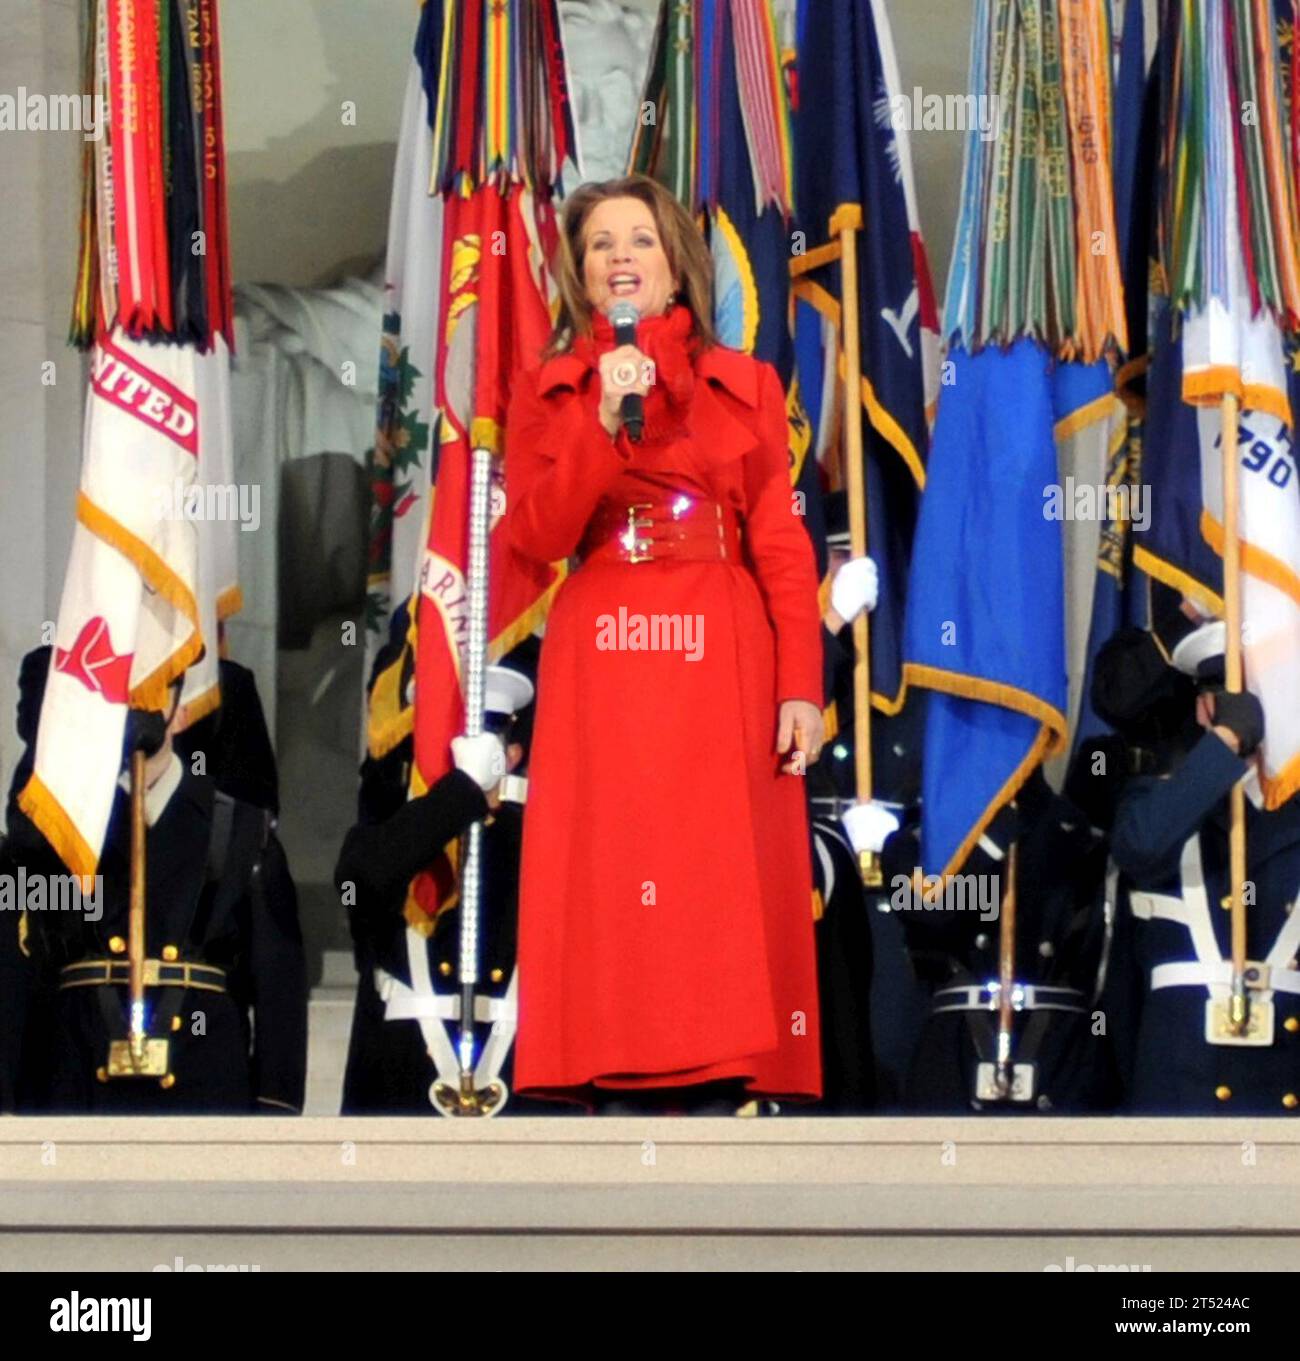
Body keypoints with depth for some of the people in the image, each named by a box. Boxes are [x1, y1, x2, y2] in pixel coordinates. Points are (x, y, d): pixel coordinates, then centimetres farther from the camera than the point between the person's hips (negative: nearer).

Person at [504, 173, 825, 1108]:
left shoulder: (745, 386, 9)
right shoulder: (549, 394, 9)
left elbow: (782, 542, 3)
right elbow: (536, 537, -4)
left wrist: (802, 683, -6)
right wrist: (603, 423, -15)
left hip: (723, 666, 0)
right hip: (603, 669, 0)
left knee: (726, 883, -4)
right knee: (609, 882, -5)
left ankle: (723, 1083, -3)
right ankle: (618, 1089, -6)